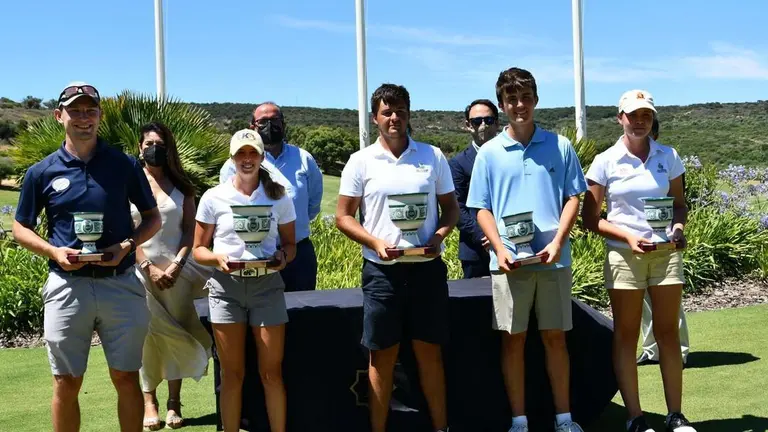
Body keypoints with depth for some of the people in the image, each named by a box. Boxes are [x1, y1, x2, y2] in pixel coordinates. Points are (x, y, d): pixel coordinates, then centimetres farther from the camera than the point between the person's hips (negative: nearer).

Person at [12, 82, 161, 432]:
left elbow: (152, 218, 9)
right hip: (68, 285, 0)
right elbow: (20, 228, 9)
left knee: (126, 378, 7)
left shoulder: (125, 165, 2)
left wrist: (126, 246, -10)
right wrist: (53, 251, -9)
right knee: (66, 383, 7)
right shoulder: (42, 172, 2)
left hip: (121, 284, 0)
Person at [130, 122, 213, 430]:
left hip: (177, 270, 1)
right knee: (147, 334, -3)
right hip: (142, 271, -1)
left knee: (176, 334, 0)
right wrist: (149, 267, -9)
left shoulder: (181, 186, 9)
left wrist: (176, 265, -8)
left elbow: (190, 230, 5)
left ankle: (174, 402, 5)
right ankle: (149, 401, 2)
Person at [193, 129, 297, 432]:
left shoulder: (279, 197, 4)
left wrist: (282, 255, -13)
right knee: (232, 374, 6)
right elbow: (198, 249, 5)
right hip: (226, 286, 0)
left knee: (271, 372, 2)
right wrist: (218, 258, -16)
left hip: (267, 285, 0)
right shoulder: (214, 197, 1)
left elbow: (290, 244, 10)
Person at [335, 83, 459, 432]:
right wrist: (375, 242, -13)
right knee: (383, 355, 6)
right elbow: (343, 217, 2)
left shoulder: (433, 157, 5)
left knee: (429, 351, 8)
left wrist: (439, 235, -10)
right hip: (382, 270, -1)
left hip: (426, 268, 1)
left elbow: (451, 207, 10)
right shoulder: (360, 161, 1)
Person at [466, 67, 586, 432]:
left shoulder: (559, 146, 5)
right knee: (513, 339, 5)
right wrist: (500, 249, -10)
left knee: (555, 336, 8)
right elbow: (482, 209, 4)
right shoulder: (489, 152, 4)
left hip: (553, 259, 0)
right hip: (508, 261, 0)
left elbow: (573, 198, 5)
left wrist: (558, 242, -9)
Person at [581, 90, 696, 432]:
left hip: (665, 253, 2)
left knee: (668, 332, 5)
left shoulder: (668, 157, 4)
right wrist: (627, 236, -15)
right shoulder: (605, 162, -3)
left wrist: (678, 227, -9)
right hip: (624, 255, -2)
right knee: (626, 335, 3)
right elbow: (590, 219, -2)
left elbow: (679, 203, 13)